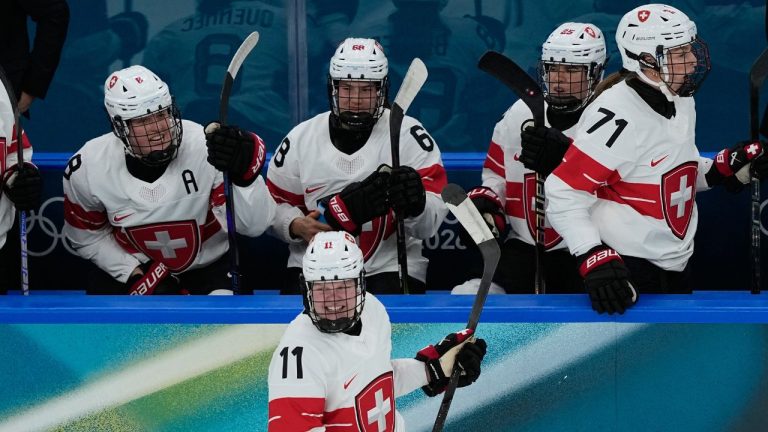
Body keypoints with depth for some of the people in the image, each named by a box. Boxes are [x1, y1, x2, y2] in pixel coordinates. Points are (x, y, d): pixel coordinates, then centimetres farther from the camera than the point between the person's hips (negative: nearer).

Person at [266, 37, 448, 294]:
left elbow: (431, 220, -11)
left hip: (390, 268, -2)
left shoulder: (408, 134, -4)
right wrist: (296, 226, -10)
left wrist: (414, 203, -34)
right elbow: (276, 204, 12)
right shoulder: (301, 138, 4)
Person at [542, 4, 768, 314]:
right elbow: (564, 195, -23)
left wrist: (724, 169, 3)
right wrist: (594, 259, -32)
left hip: (674, 267, 9)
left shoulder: (681, 102, 7)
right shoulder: (617, 117, -22)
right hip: (624, 273, -9)